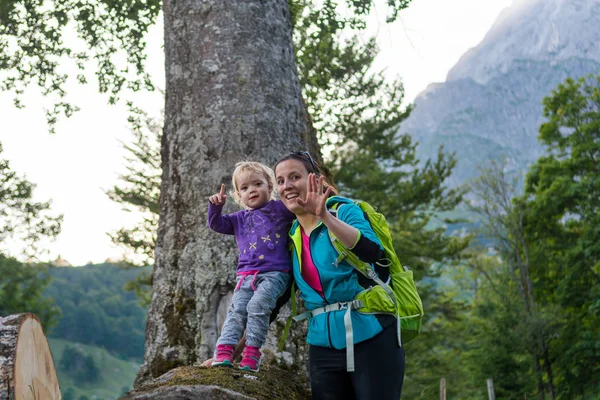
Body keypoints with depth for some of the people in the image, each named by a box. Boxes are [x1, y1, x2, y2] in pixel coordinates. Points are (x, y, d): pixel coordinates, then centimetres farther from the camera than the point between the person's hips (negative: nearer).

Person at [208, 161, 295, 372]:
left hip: (275, 273, -5)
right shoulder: (240, 219, 23)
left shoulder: (280, 208, 10)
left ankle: (252, 353, -23)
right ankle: (224, 351, -17)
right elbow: (217, 224, 20)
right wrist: (215, 206, 4)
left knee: (258, 305, -25)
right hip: (246, 274, 5)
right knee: (237, 310, -11)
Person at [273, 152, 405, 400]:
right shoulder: (291, 239, 11)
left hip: (370, 337, -5)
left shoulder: (345, 212, -3)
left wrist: (325, 216, -32)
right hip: (324, 345, 5)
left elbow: (372, 251, -23)